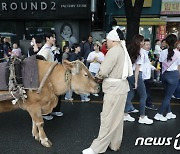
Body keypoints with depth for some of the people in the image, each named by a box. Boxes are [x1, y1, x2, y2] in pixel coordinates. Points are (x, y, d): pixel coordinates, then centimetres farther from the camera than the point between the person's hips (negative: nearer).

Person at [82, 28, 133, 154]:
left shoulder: (114, 50, -16)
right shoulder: (122, 50, 13)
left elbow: (103, 71, -20)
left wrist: (97, 77, 1)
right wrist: (102, 76, 5)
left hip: (114, 89, -9)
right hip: (121, 87, 10)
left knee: (108, 119, -2)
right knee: (117, 118, 16)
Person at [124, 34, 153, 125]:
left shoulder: (129, 51, 8)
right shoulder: (140, 53, -10)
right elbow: (137, 68, -13)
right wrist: (136, 81, -10)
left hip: (129, 74, 7)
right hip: (136, 75, -7)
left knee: (130, 95, 15)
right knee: (143, 96, 7)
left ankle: (125, 115, 19)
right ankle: (142, 117, 15)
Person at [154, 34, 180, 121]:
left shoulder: (163, 52, -1)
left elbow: (161, 64, 3)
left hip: (164, 74, 4)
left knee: (167, 94, 17)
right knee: (168, 95, 2)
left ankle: (169, 113, 26)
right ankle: (159, 114, -1)